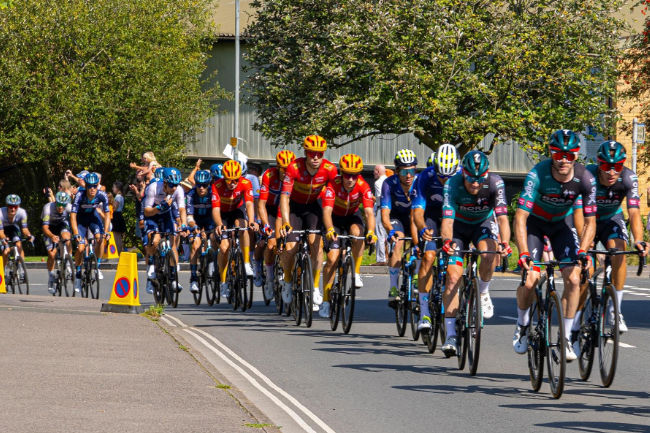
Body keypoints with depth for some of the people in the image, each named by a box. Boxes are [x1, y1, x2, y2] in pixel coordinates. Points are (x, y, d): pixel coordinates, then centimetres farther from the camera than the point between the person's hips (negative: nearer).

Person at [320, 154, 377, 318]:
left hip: (353, 216, 1)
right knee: (332, 258, -14)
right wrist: (329, 230, -59)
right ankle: (325, 300, -4)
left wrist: (371, 232, -54)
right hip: (335, 218, -1)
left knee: (356, 232, -35)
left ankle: (356, 273, -18)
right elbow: (327, 211, -41)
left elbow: (369, 212, -36)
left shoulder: (363, 186, -27)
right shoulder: (333, 185, -30)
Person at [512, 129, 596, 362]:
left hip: (562, 223, 2)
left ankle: (566, 338, -2)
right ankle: (522, 325, 13)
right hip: (535, 222, -2)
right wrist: (523, 253, -46)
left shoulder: (585, 178, -25)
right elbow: (520, 217, -35)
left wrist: (582, 251, -32)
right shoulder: (538, 175, -32)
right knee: (530, 280, -17)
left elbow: (590, 222, -17)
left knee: (573, 279, -15)